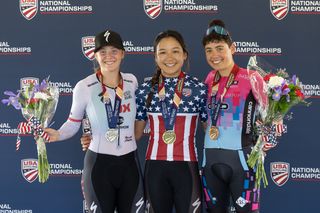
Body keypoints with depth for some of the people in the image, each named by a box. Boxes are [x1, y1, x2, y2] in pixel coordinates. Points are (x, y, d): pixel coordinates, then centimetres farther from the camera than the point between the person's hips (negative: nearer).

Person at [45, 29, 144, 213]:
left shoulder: (132, 81, 1)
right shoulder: (84, 87, -10)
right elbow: (73, 124, -3)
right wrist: (57, 134, -19)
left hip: (129, 163, 3)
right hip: (98, 164, -3)